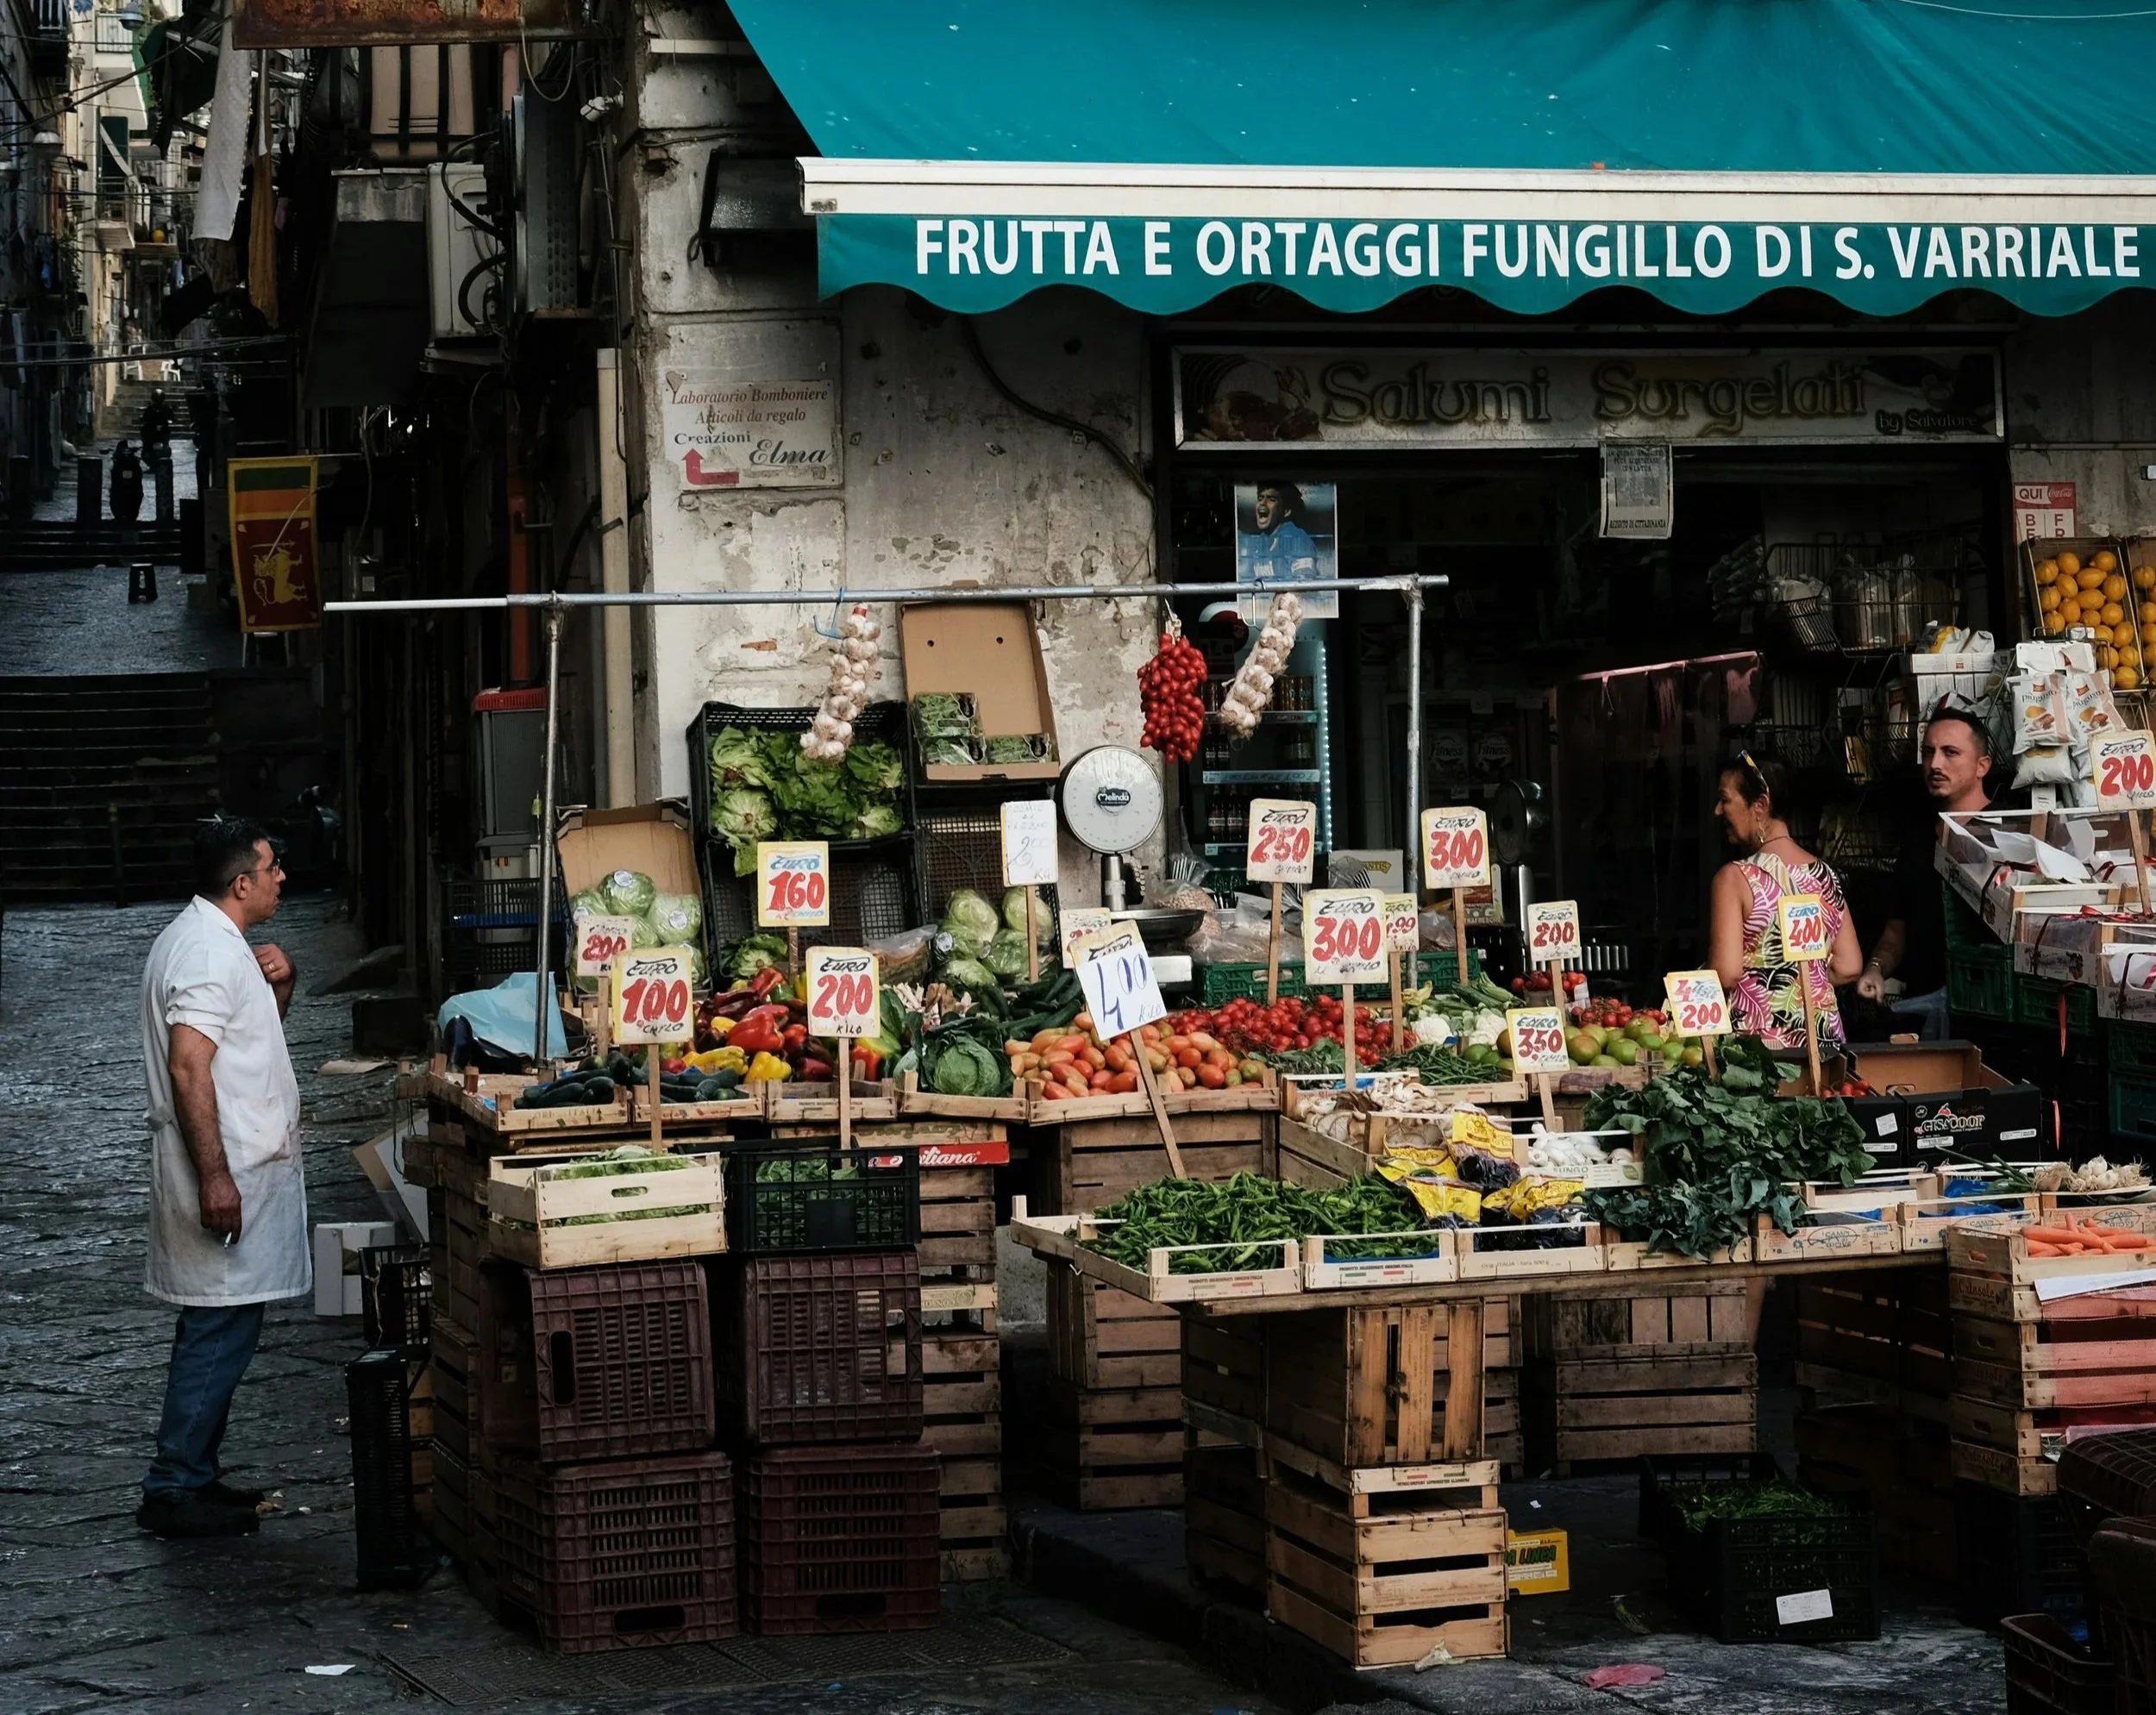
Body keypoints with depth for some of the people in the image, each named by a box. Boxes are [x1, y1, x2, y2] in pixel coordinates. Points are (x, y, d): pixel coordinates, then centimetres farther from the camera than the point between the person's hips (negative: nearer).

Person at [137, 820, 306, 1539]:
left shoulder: (207, 938, 14)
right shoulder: (211, 953, -18)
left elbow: (252, 1030, 26)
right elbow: (189, 1069, -25)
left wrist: (279, 985, 5)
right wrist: (216, 1178, -27)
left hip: (236, 1166, 11)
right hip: (227, 1170, -11)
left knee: (218, 1329, 15)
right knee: (222, 1330, -7)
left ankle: (194, 1476, 21)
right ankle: (174, 1490, -3)